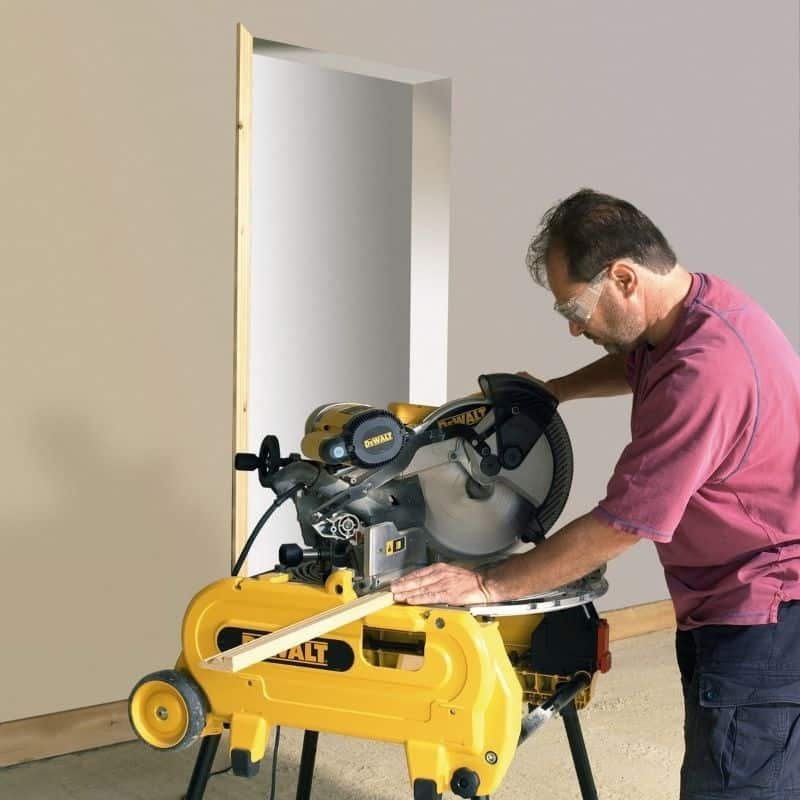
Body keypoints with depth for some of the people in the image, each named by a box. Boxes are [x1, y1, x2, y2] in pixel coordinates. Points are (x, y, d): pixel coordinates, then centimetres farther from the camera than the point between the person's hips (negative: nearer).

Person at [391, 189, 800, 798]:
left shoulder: (706, 372, -29)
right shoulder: (701, 303, 3)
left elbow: (620, 527, -23)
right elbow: (637, 365, 29)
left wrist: (488, 586, -15)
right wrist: (553, 392, 15)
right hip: (739, 611, 10)